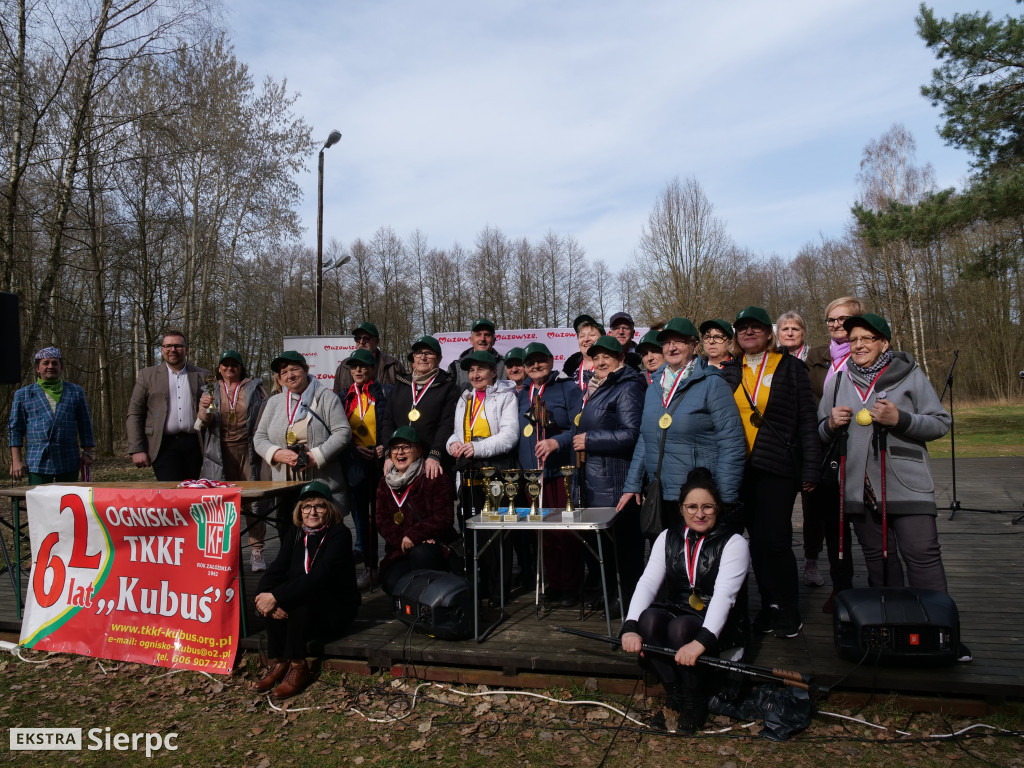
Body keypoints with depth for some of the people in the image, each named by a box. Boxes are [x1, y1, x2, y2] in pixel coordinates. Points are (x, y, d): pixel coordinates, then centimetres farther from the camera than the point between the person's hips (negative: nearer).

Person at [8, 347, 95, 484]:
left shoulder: (76, 392, 13)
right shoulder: (23, 394, 11)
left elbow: (85, 425, 13)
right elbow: (15, 429, 9)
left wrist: (87, 453, 6)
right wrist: (16, 461, 0)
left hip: (69, 462, 1)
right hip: (37, 461, -1)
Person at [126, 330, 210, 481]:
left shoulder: (202, 376, 11)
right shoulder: (147, 375, 10)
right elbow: (134, 414, 6)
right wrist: (136, 450, -2)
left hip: (194, 446, 1)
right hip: (164, 445, -1)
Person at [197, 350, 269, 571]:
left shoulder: (254, 388, 10)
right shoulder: (211, 391, 13)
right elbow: (204, 423, 4)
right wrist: (204, 409, -18)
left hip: (248, 451, -1)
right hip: (220, 453, 1)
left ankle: (256, 552, 0)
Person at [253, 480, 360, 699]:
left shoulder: (339, 534, -14)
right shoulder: (294, 536, 5)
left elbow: (319, 576, -26)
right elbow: (274, 572, -5)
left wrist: (277, 597, -31)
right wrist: (265, 596, -27)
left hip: (336, 609, -5)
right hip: (304, 609, 5)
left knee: (301, 599, -31)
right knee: (271, 602, -21)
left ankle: (297, 669, -20)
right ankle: (278, 663, -12)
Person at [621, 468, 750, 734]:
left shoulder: (733, 543, -11)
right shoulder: (669, 537, 3)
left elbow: (724, 595, -25)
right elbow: (647, 582, -9)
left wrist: (701, 641, -41)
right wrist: (631, 627, -26)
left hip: (720, 626, -4)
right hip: (678, 611, 4)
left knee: (681, 627, -33)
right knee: (649, 618, -28)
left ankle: (695, 703, -8)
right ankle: (675, 697, -9)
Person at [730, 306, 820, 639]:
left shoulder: (790, 367, 2)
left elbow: (807, 420, -1)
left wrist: (810, 468, -7)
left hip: (777, 466, -4)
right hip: (742, 468, 4)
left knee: (775, 539, -8)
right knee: (757, 540, 8)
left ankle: (788, 611, 9)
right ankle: (769, 606, 21)